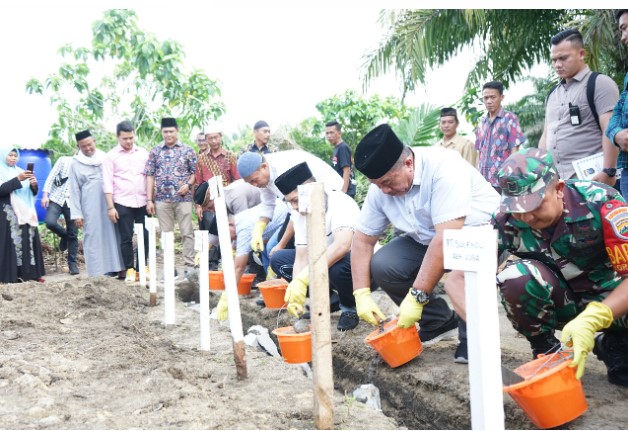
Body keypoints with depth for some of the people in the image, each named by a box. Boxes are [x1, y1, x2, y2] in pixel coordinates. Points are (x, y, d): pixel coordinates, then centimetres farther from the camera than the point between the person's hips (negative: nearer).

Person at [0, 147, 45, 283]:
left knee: (29, 241, 2)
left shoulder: (20, 171, 18)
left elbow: (33, 193, 16)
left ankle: (30, 272, 5)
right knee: (12, 242, -11)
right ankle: (12, 276, -11)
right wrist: (18, 180, -19)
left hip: (26, 213, 6)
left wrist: (34, 185, -5)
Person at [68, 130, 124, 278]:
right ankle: (99, 274, 0)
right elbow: (74, 191, 4)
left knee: (114, 235, 1)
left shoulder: (105, 158, 10)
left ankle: (120, 269, 4)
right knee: (93, 239, -2)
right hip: (90, 209, -2)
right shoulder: (75, 164, 5)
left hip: (109, 204, 2)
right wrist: (76, 214, -2)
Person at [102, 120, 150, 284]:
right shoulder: (111, 156, 3)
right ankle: (130, 270, 12)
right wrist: (110, 207, -6)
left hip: (142, 202, 2)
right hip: (122, 203, -2)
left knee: (145, 236, 3)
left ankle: (141, 269, 15)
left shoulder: (143, 153, 9)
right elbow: (107, 183, 0)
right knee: (126, 238, 2)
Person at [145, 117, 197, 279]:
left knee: (187, 233, -1)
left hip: (183, 198, -2)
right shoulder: (155, 151, 8)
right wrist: (149, 200, 1)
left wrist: (188, 184, -13)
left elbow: (195, 172, 7)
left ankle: (189, 267, 4)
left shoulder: (187, 150, 5)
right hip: (162, 199, 2)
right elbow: (150, 176, 7)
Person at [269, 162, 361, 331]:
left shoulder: (340, 202, -28)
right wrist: (296, 291, -28)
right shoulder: (300, 213, -7)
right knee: (278, 259, -5)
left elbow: (342, 245, -45)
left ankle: (350, 308, -8)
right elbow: (301, 258, -11)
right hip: (325, 265, 7)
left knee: (338, 265, -40)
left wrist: (303, 279, -49)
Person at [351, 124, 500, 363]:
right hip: (427, 239, 7)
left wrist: (416, 296, -34)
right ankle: (439, 321, 6)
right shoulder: (380, 188, -11)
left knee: (457, 278, -36)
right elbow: (362, 240, -4)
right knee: (381, 266, -14)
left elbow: (448, 239, -36)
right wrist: (362, 294, -14)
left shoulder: (442, 167, -31)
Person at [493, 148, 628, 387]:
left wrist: (591, 319, -43)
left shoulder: (599, 202, -25)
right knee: (516, 276, -31)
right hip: (557, 302, 1)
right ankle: (546, 350, -4)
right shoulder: (505, 221, -20)